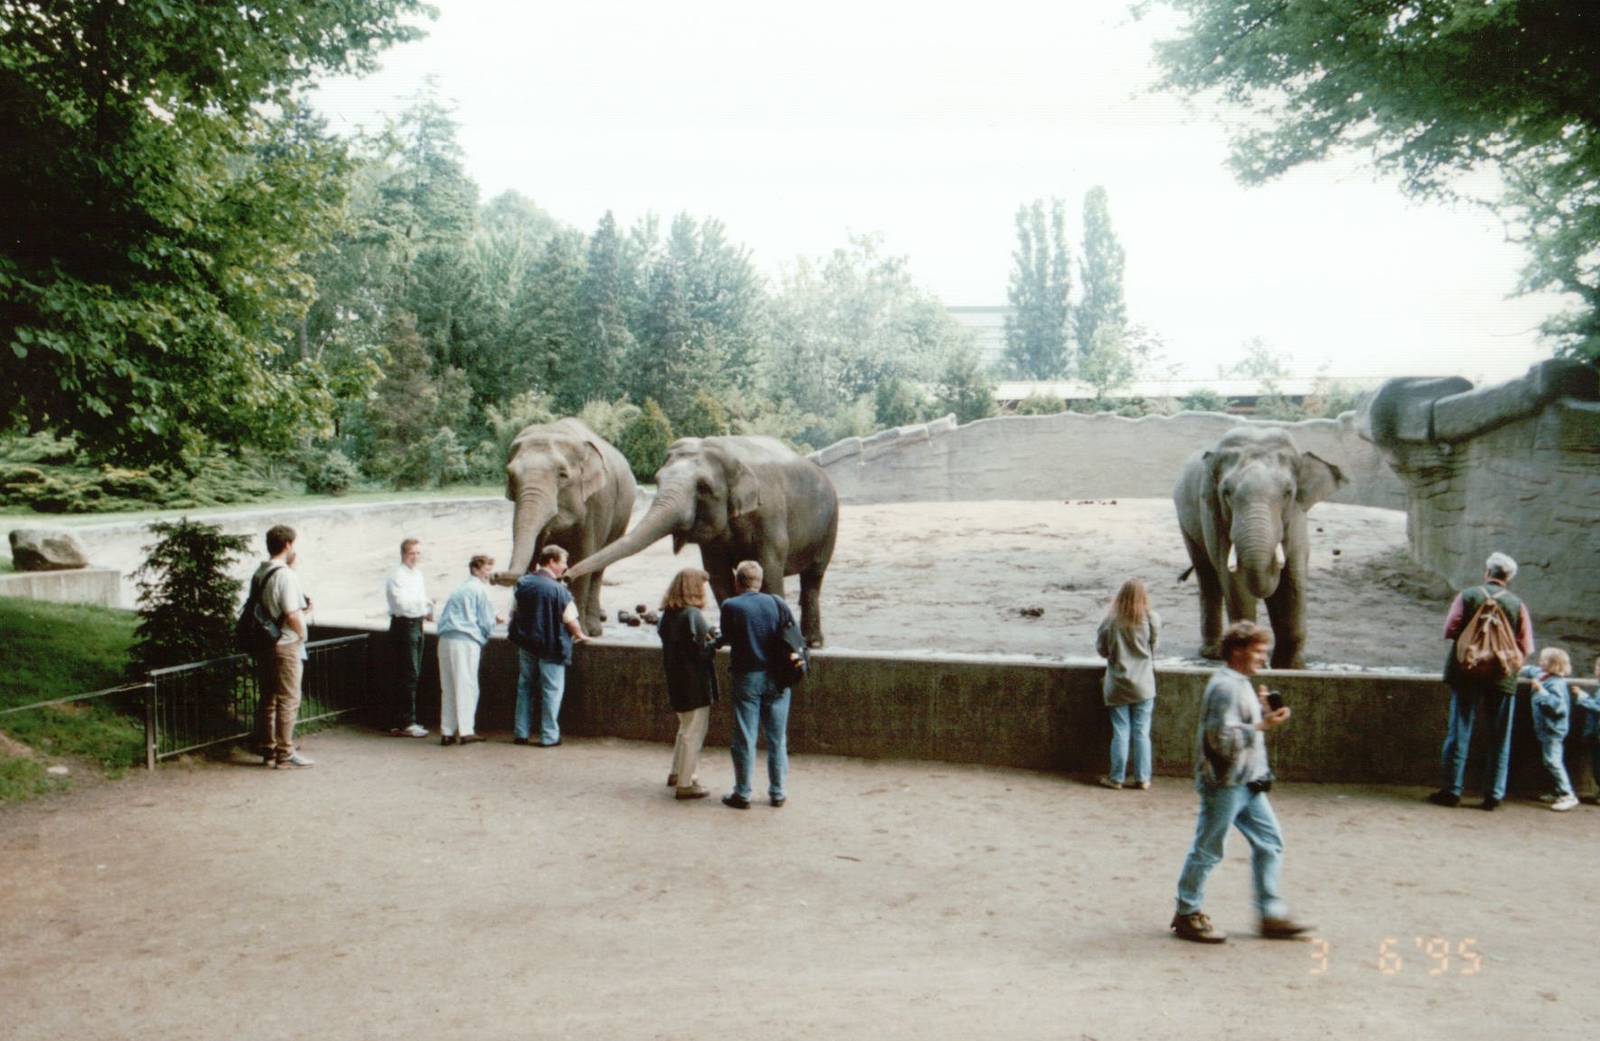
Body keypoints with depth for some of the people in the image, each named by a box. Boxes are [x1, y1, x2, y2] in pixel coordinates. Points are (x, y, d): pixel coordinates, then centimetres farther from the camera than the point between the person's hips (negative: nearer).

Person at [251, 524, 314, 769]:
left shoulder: (258, 574, 10)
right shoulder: (285, 575, -17)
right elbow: (293, 615, -22)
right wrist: (306, 617, -1)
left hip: (263, 645, 9)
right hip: (285, 646, -8)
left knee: (267, 700, 13)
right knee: (288, 700, -2)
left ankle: (268, 751, 20)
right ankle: (285, 754, 1)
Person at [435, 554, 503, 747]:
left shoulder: (460, 589, 22)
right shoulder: (479, 589, -2)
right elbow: (487, 621, -5)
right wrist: (494, 622, 19)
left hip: (446, 640, 7)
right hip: (466, 641, -7)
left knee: (448, 687, 9)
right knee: (467, 686, -1)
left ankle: (447, 732, 9)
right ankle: (466, 731, -1)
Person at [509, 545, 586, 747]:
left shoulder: (523, 583, 3)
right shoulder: (558, 589, -16)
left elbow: (514, 612, 12)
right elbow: (570, 620, -13)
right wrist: (579, 635, 6)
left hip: (526, 644, 6)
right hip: (551, 647, -6)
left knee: (525, 688, 15)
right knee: (551, 690, 3)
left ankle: (521, 732, 18)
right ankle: (549, 736, 4)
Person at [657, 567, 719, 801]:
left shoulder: (668, 613, 6)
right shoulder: (692, 615, -21)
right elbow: (700, 652, -24)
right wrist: (717, 643, -7)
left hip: (677, 682, 9)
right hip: (695, 685, -9)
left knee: (686, 728, 25)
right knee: (693, 733, 1)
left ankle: (677, 773, 35)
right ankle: (686, 784, 6)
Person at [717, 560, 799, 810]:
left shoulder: (730, 606, -11)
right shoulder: (776, 603, -3)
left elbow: (727, 638, 1)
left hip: (746, 678, -2)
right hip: (776, 678, 2)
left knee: (744, 739, 6)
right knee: (777, 739, 11)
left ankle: (742, 794, 12)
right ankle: (778, 792, 17)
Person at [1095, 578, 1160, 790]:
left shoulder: (1111, 620, -8)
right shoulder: (1151, 619, -10)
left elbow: (1101, 649, 0)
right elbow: (1153, 647, 0)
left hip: (1117, 686, 0)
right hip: (1143, 685, 0)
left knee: (1120, 732, 8)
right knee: (1141, 732, 7)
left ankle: (1116, 778, 12)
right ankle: (1142, 778, 10)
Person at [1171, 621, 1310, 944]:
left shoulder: (1239, 684, 13)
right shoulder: (1225, 687, -19)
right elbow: (1222, 738, -25)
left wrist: (1259, 709, 8)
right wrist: (1263, 725, -23)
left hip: (1247, 783, 10)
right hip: (1224, 784, -10)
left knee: (1270, 843, 9)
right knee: (1207, 851, 2)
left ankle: (1272, 916, 16)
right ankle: (1187, 916, 14)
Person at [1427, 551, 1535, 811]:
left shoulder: (1467, 596, -5)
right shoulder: (1518, 605, -3)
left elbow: (1450, 630, -6)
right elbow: (1525, 648, -3)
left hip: (1467, 673, 0)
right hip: (1503, 679, 1)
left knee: (1459, 732, 5)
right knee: (1499, 738, 9)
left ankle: (1451, 790, 7)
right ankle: (1493, 794, 10)